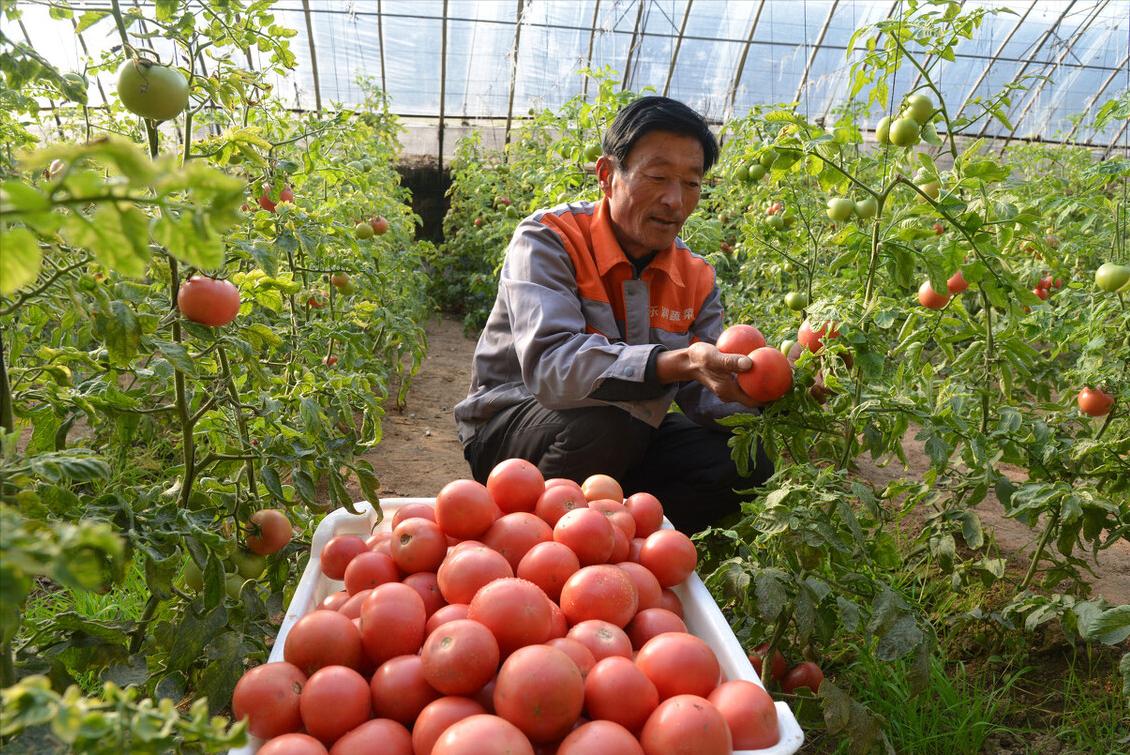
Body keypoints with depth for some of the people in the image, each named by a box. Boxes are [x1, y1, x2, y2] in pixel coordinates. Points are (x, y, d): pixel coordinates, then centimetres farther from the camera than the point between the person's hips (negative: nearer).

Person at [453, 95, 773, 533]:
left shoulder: (695, 277, -1)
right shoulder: (549, 239, -18)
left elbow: (703, 396, -5)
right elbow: (549, 365, -35)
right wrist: (678, 363, -46)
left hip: (628, 438, 6)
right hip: (509, 429, -5)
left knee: (746, 461, -11)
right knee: (608, 423, -36)